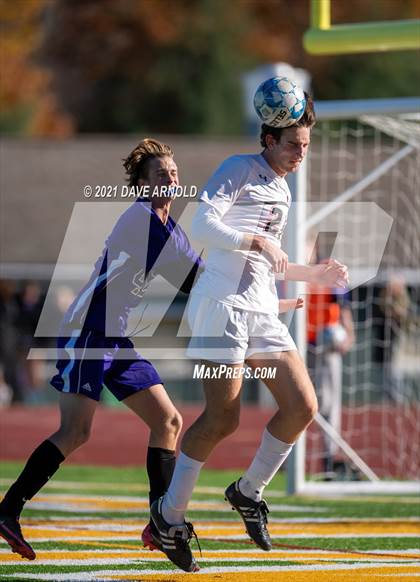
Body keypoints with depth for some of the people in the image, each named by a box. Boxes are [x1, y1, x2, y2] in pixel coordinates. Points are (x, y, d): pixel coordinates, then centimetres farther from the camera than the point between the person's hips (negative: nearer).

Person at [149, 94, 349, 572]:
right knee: (223, 417, -13)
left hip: (263, 313, 8)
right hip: (224, 304, -8)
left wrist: (315, 274, 19)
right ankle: (169, 515, -1)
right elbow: (204, 225, -15)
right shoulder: (240, 170, -2)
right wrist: (258, 241, -22)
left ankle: (248, 492, 14)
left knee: (302, 406, -4)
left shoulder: (282, 191, 24)